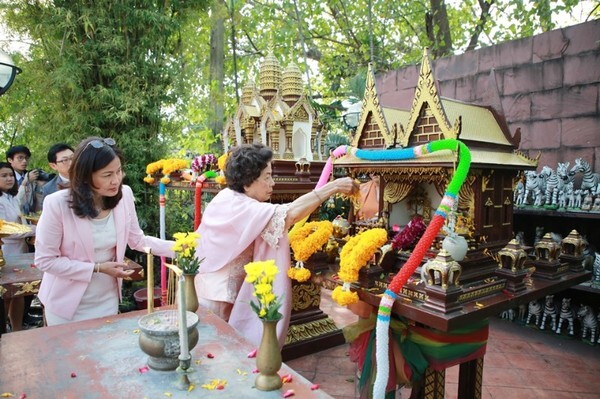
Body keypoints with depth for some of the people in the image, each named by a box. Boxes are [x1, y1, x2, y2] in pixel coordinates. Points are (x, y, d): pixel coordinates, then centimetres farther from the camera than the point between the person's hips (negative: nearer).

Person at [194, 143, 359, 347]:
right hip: (216, 296, -9)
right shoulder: (236, 206, -26)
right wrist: (334, 186, -30)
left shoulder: (232, 200, 5)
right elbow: (290, 214, -35)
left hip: (226, 292, 9)